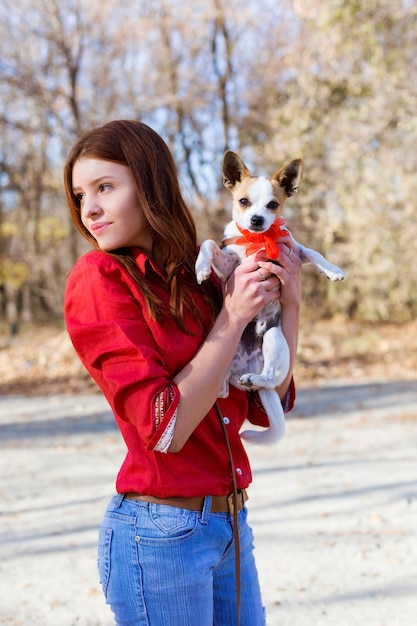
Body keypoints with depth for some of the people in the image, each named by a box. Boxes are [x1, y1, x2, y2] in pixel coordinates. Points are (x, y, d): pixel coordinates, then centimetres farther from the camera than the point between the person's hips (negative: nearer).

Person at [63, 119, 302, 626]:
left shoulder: (195, 278, 5)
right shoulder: (98, 279, -12)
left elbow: (264, 408, 6)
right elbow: (165, 428, -19)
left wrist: (288, 306, -3)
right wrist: (233, 318, -14)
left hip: (229, 523, 6)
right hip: (158, 534, -6)